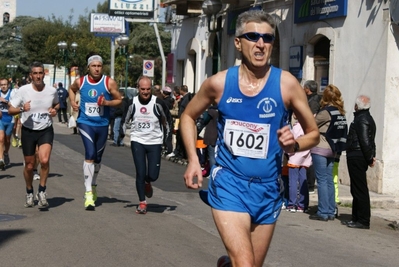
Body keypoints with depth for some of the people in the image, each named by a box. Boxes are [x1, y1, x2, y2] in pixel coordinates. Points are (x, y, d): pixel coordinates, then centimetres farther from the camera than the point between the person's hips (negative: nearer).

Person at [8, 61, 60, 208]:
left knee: (44, 161, -21)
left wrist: (55, 110, -6)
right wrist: (22, 109, -28)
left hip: (46, 131, 0)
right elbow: (10, 110, -7)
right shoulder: (23, 90, -11)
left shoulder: (52, 90, -5)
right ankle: (29, 193, 33)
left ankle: (42, 191, -2)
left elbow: (57, 104, 17)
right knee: (29, 165, 8)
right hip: (28, 131, 0)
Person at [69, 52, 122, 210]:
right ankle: (88, 193, -18)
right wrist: (72, 101, 4)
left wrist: (106, 102, -18)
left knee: (97, 158, 15)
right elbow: (72, 89, 21)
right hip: (85, 123, -1)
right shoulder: (80, 82, -1)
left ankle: (93, 185, 41)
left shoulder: (109, 83, -6)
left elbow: (119, 100, 0)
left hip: (102, 124, 2)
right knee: (90, 154, -20)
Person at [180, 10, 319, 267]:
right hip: (229, 183, -2)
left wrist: (294, 145, -17)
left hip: (267, 188, 2)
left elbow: (313, 133, 4)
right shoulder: (219, 82, -5)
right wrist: (193, 160, 1)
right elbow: (188, 116, 13)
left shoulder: (286, 84, -7)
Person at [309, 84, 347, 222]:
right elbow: (342, 132, 10)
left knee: (322, 181, -4)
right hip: (332, 150, 7)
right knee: (329, 180, 11)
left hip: (320, 149, -7)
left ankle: (323, 213, -4)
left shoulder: (325, 111, -13)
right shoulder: (341, 113, 7)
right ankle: (331, 212, 14)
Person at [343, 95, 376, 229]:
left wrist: (369, 158, -15)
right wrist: (371, 156, 10)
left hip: (357, 158, -11)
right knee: (357, 190, 16)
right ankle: (356, 218, 23)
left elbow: (365, 141, -21)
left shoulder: (361, 119, -14)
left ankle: (363, 221, -6)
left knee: (360, 190, -8)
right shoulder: (368, 118, 19)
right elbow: (369, 141, 18)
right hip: (359, 158, 11)